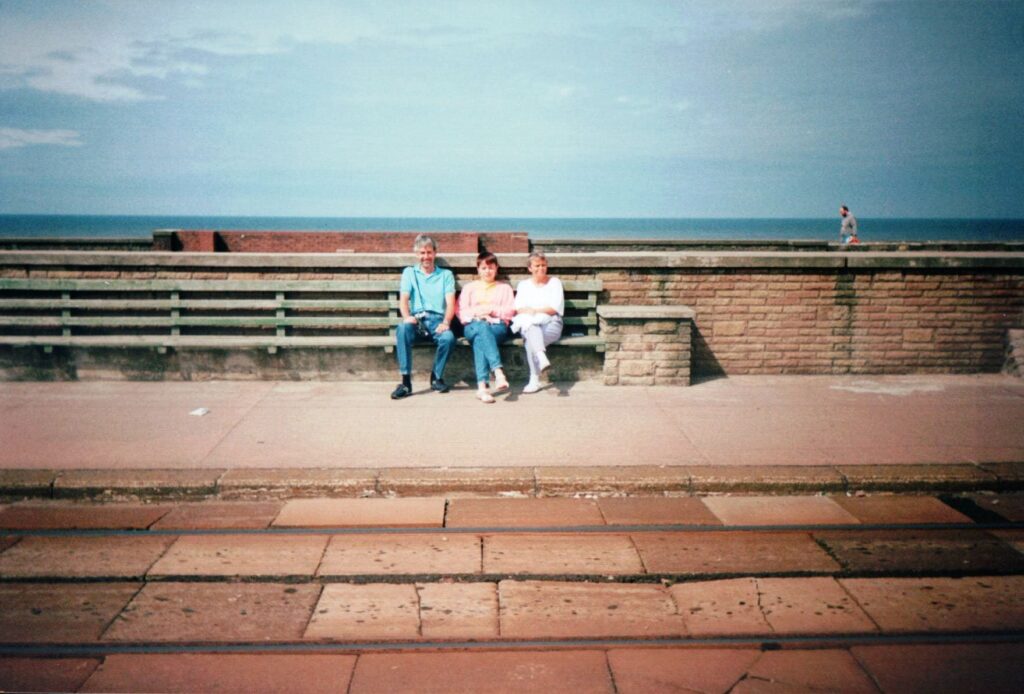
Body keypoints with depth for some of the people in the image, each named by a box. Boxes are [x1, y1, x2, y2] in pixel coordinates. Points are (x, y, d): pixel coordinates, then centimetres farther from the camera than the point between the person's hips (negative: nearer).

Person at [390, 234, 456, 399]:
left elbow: (450, 302, 4)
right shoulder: (409, 272, 20)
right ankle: (406, 382, -34)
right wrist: (407, 316, -19)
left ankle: (436, 377, -9)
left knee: (448, 337, -34)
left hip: (437, 320, 0)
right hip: (416, 320, 0)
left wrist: (446, 322, -18)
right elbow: (403, 299, 5)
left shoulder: (446, 274, 18)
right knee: (402, 329, -35)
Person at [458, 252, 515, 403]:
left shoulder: (505, 288, 27)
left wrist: (492, 310, -4)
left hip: (497, 326, 0)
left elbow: (510, 311, 11)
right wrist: (476, 312, -4)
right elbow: (461, 313, 14)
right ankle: (498, 372, -60)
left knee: (479, 340, -38)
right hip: (473, 326, 0)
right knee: (482, 328, -41)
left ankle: (482, 386, -55)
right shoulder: (469, 287, 28)